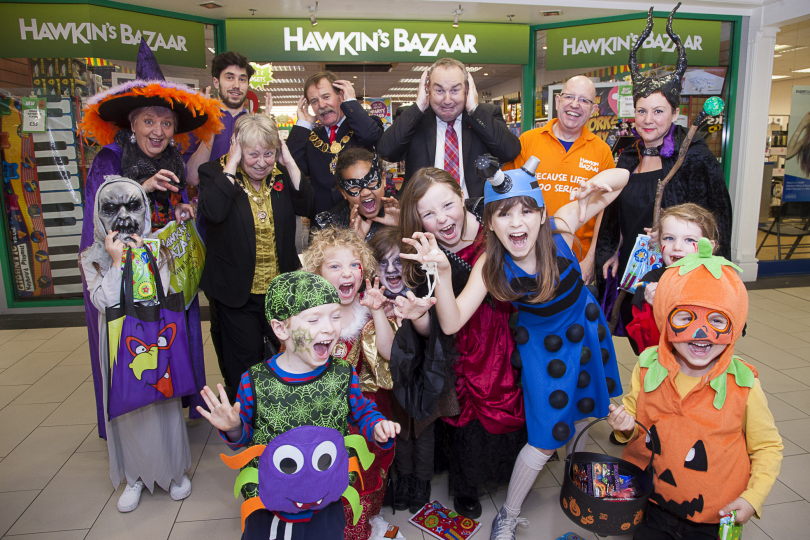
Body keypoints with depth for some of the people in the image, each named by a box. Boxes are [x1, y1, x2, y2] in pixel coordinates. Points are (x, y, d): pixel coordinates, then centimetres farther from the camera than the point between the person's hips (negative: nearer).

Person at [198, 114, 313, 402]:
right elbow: (213, 211, -28)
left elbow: (306, 205, -12)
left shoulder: (281, 173, 3)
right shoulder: (215, 172, -8)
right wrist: (231, 165, -23)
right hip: (238, 291, -3)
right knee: (245, 365, 10)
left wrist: (289, 162, -14)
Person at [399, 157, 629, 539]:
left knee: (583, 410, 24)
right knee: (547, 438, 1)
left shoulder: (560, 228, -26)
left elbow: (621, 177, -17)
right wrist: (442, 272, -48)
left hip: (583, 327, 3)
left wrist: (600, 182, -41)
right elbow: (451, 323, -34)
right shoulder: (490, 266, -27)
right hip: (540, 342, -3)